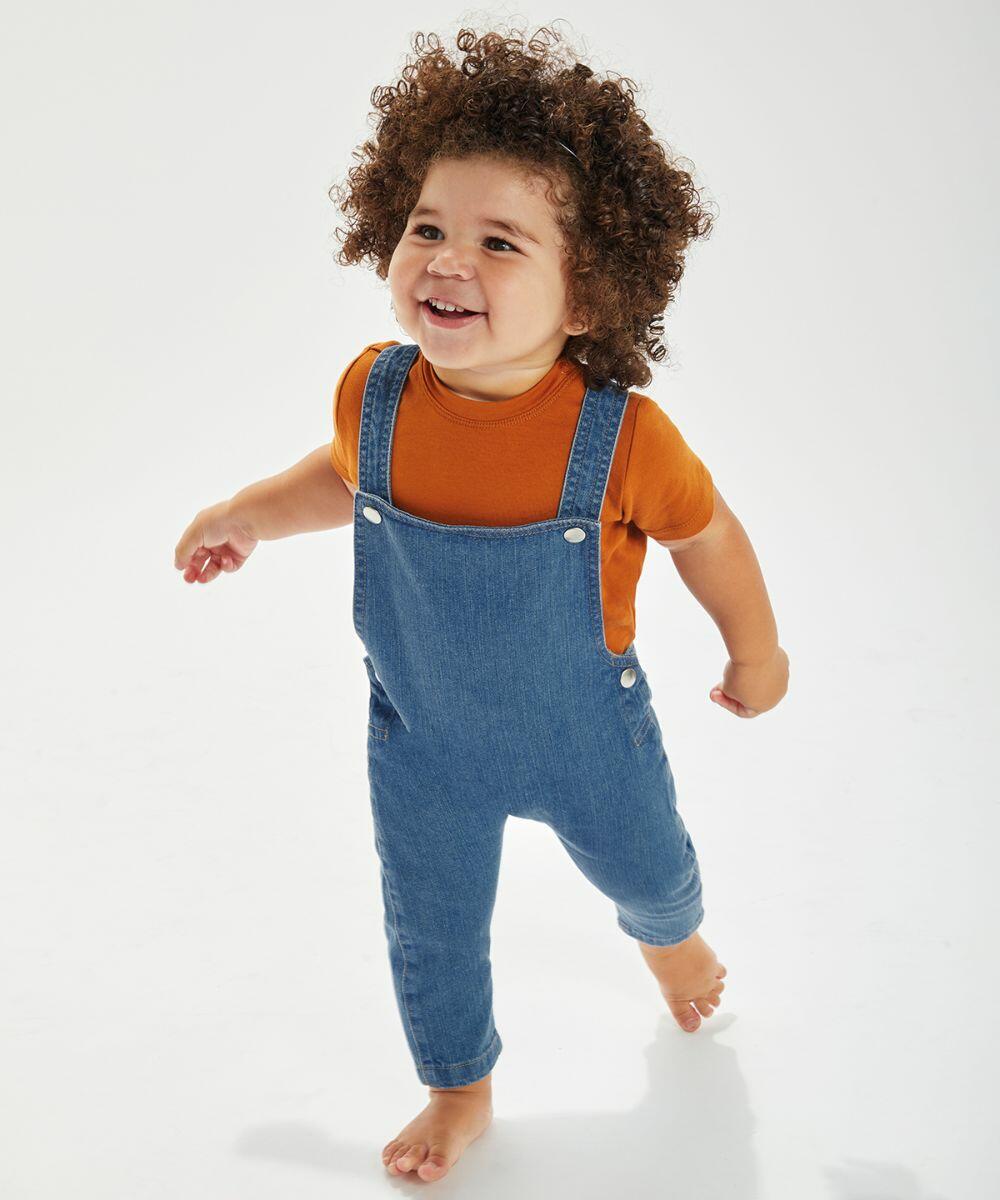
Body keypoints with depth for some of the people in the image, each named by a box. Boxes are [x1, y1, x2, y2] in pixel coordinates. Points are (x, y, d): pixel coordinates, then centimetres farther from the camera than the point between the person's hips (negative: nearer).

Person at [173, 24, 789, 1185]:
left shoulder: (620, 435, -31)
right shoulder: (375, 390, -22)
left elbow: (706, 533, -11)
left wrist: (757, 654, 2)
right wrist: (250, 511, 1)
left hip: (584, 736, -1)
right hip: (422, 740, 2)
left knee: (642, 867, 28)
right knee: (430, 932, 19)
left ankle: (668, 931, 67)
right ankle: (460, 1089, 49)